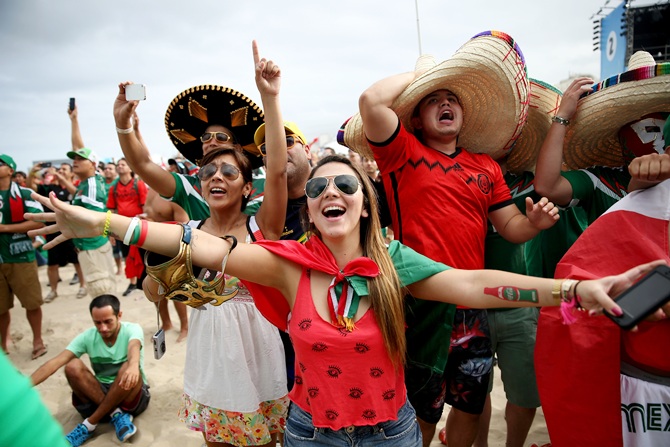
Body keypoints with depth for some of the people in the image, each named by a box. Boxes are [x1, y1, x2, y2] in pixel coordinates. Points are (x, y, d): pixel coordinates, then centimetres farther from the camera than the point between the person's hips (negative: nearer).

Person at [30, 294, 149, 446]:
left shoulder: (132, 329, -15)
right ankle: (117, 415, -22)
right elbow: (55, 362, -16)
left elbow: (134, 348, -38)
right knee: (73, 367, -23)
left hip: (133, 396, -3)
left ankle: (90, 424, -21)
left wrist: (133, 365, -62)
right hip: (99, 395, 3)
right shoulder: (87, 337, -6)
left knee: (129, 371, -37)